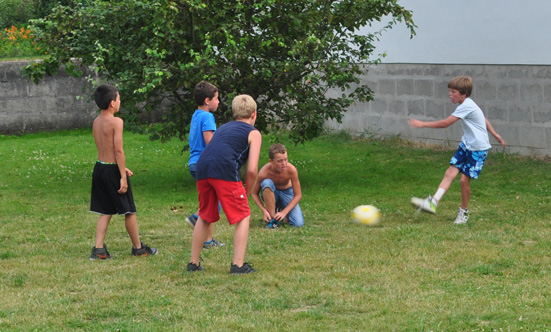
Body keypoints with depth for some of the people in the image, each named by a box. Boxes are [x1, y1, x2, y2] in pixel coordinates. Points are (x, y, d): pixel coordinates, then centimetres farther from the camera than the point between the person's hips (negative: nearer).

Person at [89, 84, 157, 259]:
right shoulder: (116, 122, -15)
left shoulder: (96, 122, 9)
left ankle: (99, 249, 3)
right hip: (113, 170, -7)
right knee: (129, 211, 7)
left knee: (105, 212, 12)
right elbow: (118, 150, -19)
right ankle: (138, 248, 17)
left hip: (99, 167, 7)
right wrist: (123, 176, -17)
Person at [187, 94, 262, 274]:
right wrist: (246, 194, 17)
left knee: (204, 216, 22)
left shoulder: (223, 128, 33)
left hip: (202, 168, 6)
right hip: (225, 170, -6)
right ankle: (238, 265, 2)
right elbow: (252, 170, 4)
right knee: (243, 216, 8)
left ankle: (193, 263, 26)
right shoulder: (253, 133, 15)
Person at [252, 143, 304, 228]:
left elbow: (298, 195, -20)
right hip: (272, 194, 0)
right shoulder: (264, 173, -30)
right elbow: (255, 193, -13)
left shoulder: (291, 170, -31)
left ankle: (281, 210, 13)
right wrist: (264, 211, -26)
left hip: (287, 193, 0)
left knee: (298, 224, -22)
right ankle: (272, 219, -21)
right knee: (266, 183, -37)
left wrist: (284, 212, -27)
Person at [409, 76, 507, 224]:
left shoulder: (466, 106, -21)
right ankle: (433, 202, -14)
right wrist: (496, 135, 30)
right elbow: (484, 120, 22)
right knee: (450, 173, -5)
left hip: (478, 148, -9)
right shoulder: (467, 104, 10)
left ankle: (464, 212, 10)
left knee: (464, 179, -7)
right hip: (466, 145, 9)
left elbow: (445, 123, -24)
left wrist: (422, 124, -19)